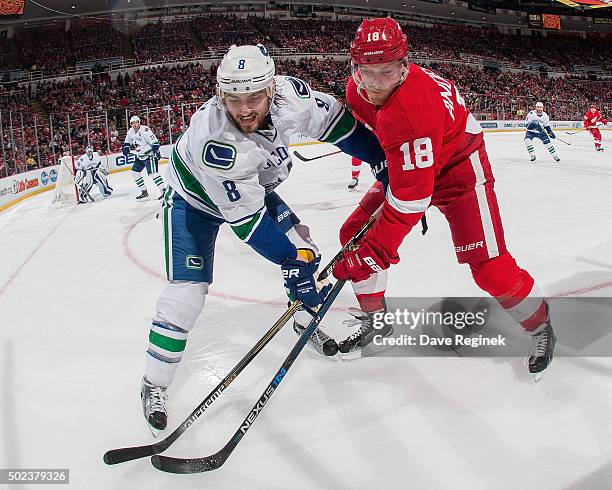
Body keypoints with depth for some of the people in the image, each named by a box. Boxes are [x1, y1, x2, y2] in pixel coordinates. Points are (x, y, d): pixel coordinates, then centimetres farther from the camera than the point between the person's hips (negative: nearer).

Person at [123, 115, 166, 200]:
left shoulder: (144, 130, -19)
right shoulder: (131, 132, 6)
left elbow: (154, 141, -23)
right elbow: (127, 141, 23)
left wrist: (157, 151, -31)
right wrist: (126, 147, 4)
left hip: (149, 154, -9)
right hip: (140, 156, 9)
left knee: (152, 173, -22)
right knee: (134, 172, 9)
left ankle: (164, 190, -19)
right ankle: (144, 191, 16)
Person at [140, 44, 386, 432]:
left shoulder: (289, 93, -29)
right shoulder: (212, 140, -41)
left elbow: (334, 121, -11)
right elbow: (246, 217, -35)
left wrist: (385, 160, -7)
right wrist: (290, 259, -29)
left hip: (254, 186, 6)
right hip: (195, 199, -5)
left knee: (303, 249, 2)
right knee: (188, 287, -13)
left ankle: (306, 321, 29)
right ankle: (155, 383, 2)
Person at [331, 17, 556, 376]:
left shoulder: (412, 109, -39)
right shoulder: (359, 87, -14)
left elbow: (410, 198, -39)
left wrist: (372, 253, -37)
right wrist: (384, 169, 6)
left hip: (458, 166, -8)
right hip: (405, 165, 8)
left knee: (490, 267, -14)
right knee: (354, 234, 1)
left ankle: (540, 326, 15)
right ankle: (376, 319, 17)